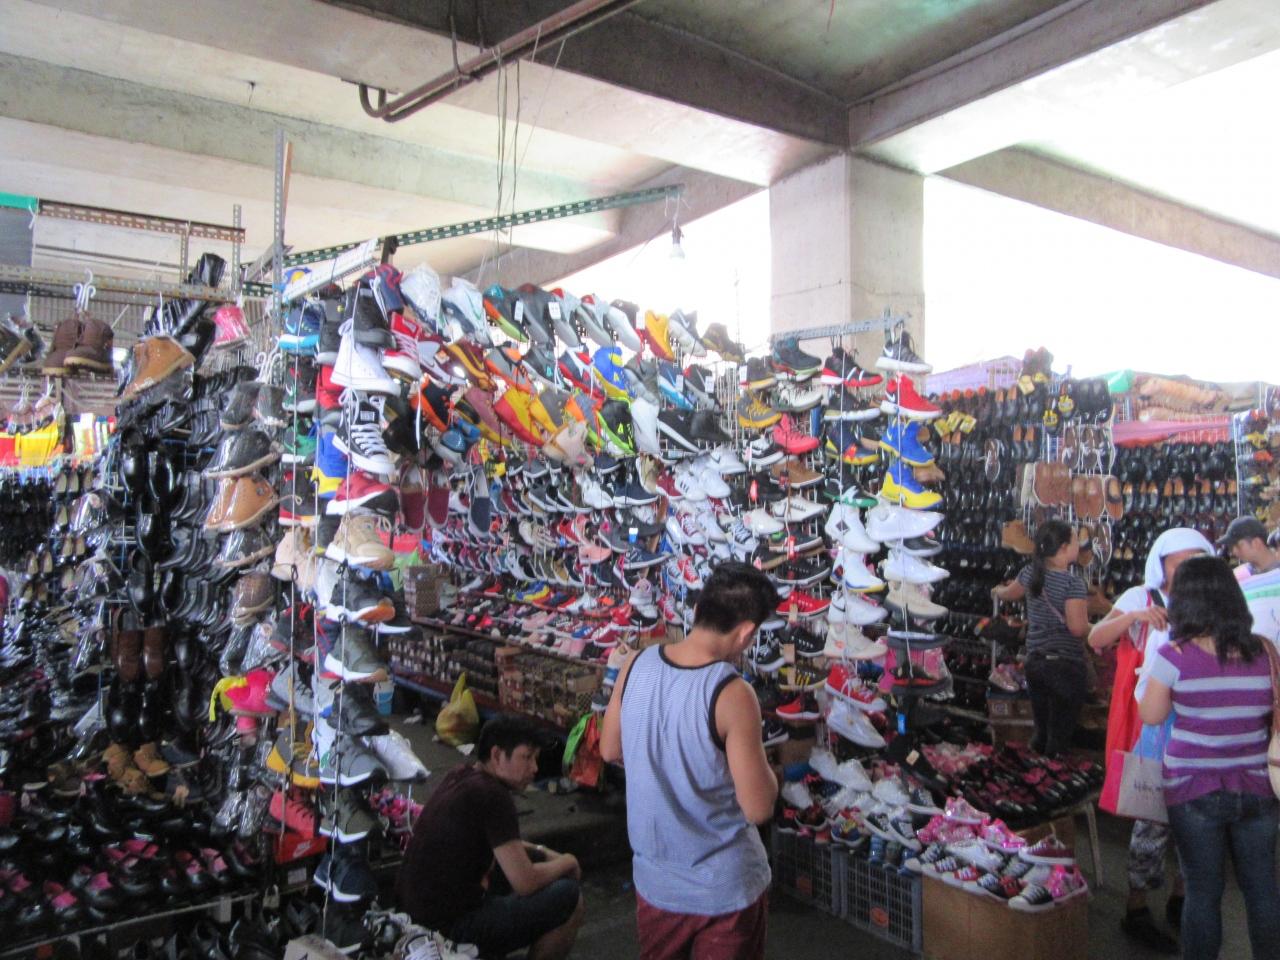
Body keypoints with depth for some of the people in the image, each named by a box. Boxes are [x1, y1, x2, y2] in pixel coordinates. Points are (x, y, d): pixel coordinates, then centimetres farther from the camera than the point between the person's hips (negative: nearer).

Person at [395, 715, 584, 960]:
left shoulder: (461, 776, 4)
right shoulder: (491, 795, -22)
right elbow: (525, 883, -21)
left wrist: (542, 852, 11)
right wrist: (566, 862, -2)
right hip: (450, 927, -9)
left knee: (528, 855, 21)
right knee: (568, 897, -8)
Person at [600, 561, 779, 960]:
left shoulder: (636, 666, -10)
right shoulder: (732, 694, -26)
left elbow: (610, 750, 5)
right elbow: (759, 808, -21)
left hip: (653, 878, 5)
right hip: (725, 888, -4)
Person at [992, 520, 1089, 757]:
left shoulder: (1031, 572, 1)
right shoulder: (1073, 583, -18)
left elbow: (1009, 594, 22)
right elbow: (1078, 628, -24)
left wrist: (998, 591, 45)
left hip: (1035, 661, 6)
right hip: (1066, 665, -6)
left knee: (1042, 732, 21)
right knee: (1060, 737, 6)